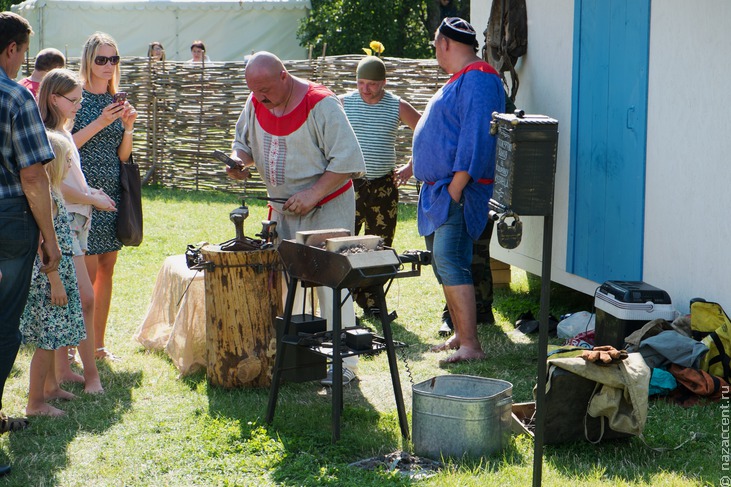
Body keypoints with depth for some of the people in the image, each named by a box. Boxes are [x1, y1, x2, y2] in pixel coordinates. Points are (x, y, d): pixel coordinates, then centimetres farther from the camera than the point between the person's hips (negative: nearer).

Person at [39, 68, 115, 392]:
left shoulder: (64, 133, 17)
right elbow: (57, 187, -15)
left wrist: (90, 193, 9)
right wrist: (94, 199, -5)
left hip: (75, 222, 9)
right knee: (85, 296, -12)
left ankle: (63, 369, 15)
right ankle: (91, 374, -7)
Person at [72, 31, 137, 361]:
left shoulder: (116, 103, 12)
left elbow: (123, 156, 11)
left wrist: (128, 127, -6)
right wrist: (99, 123, -18)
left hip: (112, 192, 6)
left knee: (107, 269, 7)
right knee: (88, 269, -9)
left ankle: (98, 343, 15)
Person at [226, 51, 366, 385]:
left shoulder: (320, 105, -18)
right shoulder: (256, 104, 2)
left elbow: (347, 160, -18)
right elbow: (244, 141, 17)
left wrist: (313, 194, -24)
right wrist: (238, 158, -6)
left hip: (327, 208, -6)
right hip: (283, 209, 7)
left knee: (331, 284, -8)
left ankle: (344, 363, -2)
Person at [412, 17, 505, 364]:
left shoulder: (478, 79, -14)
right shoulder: (459, 80, 20)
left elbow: (475, 140, -23)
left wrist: (455, 189, -25)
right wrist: (415, 167, 31)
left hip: (458, 190, -11)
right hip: (440, 188, 11)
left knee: (449, 262, -17)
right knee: (444, 263, 13)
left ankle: (471, 346, -17)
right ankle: (460, 335, 21)